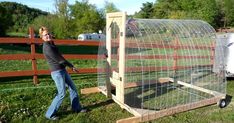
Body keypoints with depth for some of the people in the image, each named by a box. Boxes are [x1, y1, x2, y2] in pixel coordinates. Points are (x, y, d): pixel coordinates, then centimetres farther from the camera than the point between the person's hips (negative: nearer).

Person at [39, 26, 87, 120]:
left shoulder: (51, 44, 10)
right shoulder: (47, 47, -19)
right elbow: (59, 59, -17)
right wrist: (72, 66, -7)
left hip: (62, 70, 9)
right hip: (57, 72, -9)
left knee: (73, 88, 15)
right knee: (61, 94, -3)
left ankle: (77, 108, 29)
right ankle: (50, 114, 12)